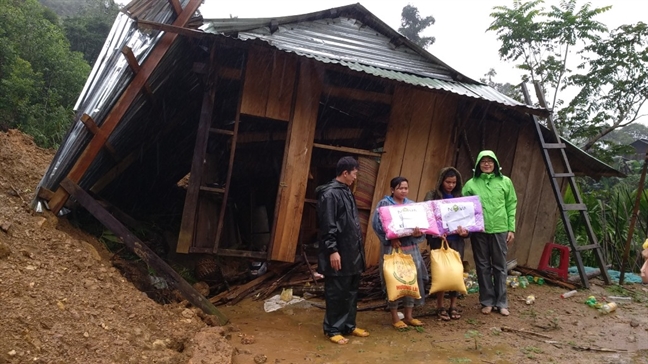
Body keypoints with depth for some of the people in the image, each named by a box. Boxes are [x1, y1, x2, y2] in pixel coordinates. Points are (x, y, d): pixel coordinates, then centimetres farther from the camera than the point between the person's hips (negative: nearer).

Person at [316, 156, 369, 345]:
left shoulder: (346, 192, 15)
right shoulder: (330, 194, -14)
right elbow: (327, 226, -18)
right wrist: (332, 250, -21)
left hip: (352, 253, 9)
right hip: (339, 254, -9)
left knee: (351, 292, 15)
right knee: (336, 293, 1)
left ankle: (349, 325, 27)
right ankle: (333, 329, 12)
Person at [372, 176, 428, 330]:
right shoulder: (384, 204, -3)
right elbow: (377, 224, -12)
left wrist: (419, 232, -14)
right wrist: (390, 239, -20)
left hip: (411, 247, 5)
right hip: (393, 248, -5)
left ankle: (408, 316, 19)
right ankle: (395, 317, 10)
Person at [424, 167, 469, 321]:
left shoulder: (459, 197, 10)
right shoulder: (432, 196, 0)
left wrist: (466, 231, -10)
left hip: (457, 240, 3)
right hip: (439, 240, -3)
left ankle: (453, 306, 17)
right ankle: (440, 307, 12)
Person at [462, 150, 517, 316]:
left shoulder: (505, 182, 3)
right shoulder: (471, 184, 0)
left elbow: (511, 206, 5)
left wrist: (511, 229, 1)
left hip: (500, 230, 0)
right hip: (479, 231, 0)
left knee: (500, 266, 8)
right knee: (483, 266, 7)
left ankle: (501, 302, 17)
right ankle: (487, 301, 18)